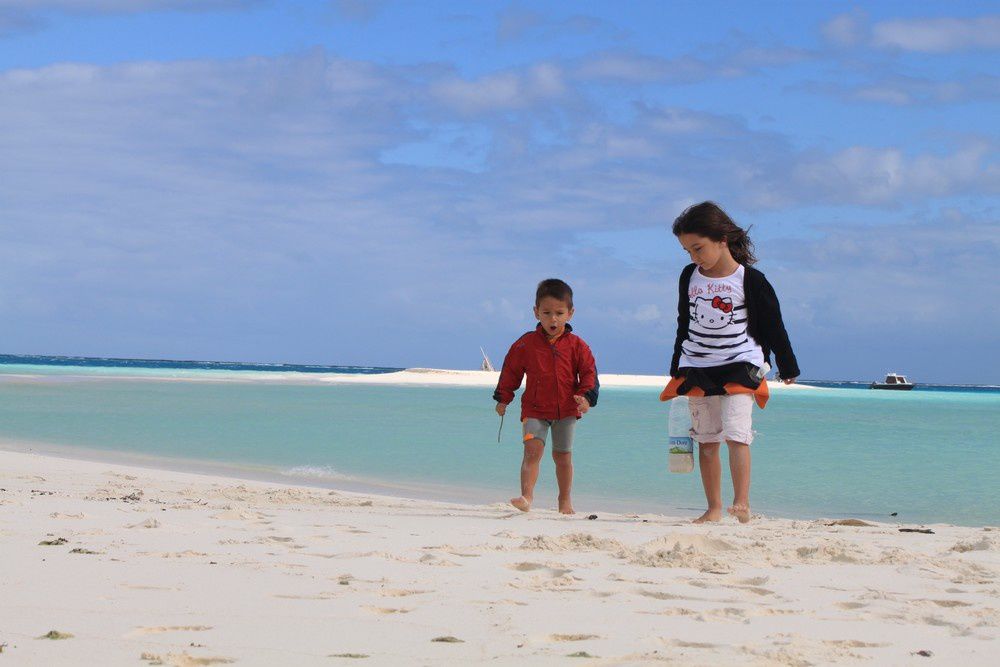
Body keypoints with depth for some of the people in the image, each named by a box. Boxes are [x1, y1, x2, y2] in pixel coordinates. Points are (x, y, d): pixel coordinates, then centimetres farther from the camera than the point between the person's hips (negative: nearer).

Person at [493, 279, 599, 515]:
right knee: (532, 450, -16)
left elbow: (589, 372, 0)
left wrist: (586, 396, -16)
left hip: (566, 409, 1)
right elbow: (511, 370, 8)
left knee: (563, 455, 11)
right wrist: (503, 399, 8)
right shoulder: (525, 344, -1)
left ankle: (565, 501, 23)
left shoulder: (576, 345, -2)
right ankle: (527, 495, -24)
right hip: (534, 409, -1)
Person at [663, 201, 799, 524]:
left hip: (739, 366, -4)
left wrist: (787, 367, 6)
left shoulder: (750, 280, -8)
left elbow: (773, 325, 0)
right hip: (697, 368, 4)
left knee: (736, 433, -17)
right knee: (706, 441, 4)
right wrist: (677, 369, 20)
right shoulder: (689, 277, 5)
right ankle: (714, 508, 9)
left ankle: (742, 503, -20)